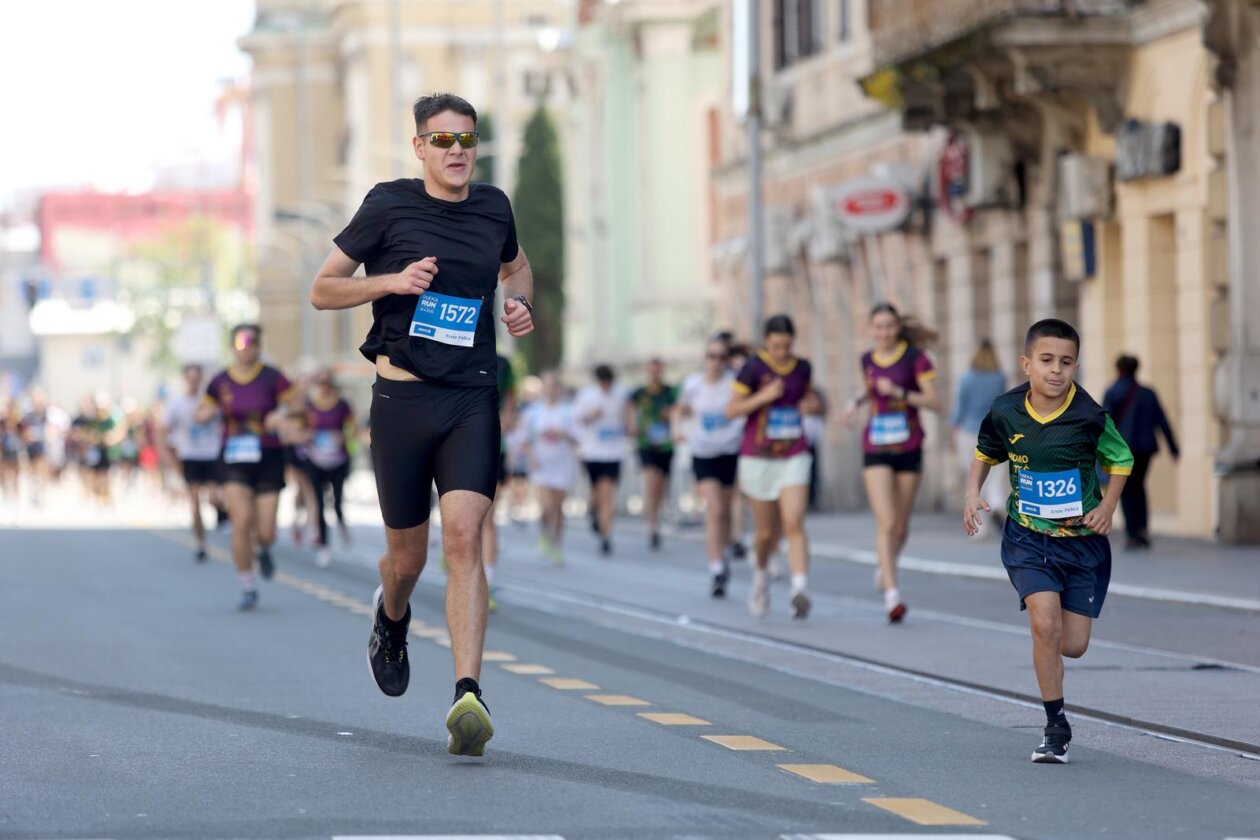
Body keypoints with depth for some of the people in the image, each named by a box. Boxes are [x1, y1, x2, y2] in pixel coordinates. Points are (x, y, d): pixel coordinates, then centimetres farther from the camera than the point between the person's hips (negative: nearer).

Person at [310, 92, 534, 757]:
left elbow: (515, 266, 32)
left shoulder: (493, 206, 10)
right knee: (407, 554, 9)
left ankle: (468, 696, -24)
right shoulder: (388, 206, 0)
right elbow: (322, 290, 5)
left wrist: (520, 304, 10)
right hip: (403, 396, -1)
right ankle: (391, 619, 47)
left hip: (473, 399, 1)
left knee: (463, 535, -17)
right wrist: (392, 281, -12)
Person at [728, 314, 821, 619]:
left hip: (794, 457, 2)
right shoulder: (754, 368, -8)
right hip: (759, 457, -2)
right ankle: (761, 575, 37)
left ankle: (800, 591, -26)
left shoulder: (802, 368, 5)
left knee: (794, 524, -15)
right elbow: (731, 410, -8)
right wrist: (763, 396, -22)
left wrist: (811, 405, 0)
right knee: (767, 532, 6)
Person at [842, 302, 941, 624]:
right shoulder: (868, 360, 5)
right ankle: (892, 595, -20)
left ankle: (885, 567, 41)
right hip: (876, 452, 1)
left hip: (908, 451, -1)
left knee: (901, 525, 10)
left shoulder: (915, 357, -6)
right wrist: (857, 401, 6)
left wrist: (899, 393, -21)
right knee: (886, 522, -15)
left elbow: (935, 402, -9)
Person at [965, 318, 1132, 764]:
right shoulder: (1005, 412, -8)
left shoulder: (1089, 417, -14)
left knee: (1073, 646, -1)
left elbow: (1120, 460, 3)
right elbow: (985, 454, 13)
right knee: (1044, 623, -19)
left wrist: (1107, 506, -10)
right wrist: (973, 493, -2)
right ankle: (1055, 726, -5)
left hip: (1082, 539, 0)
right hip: (1028, 536, 0)